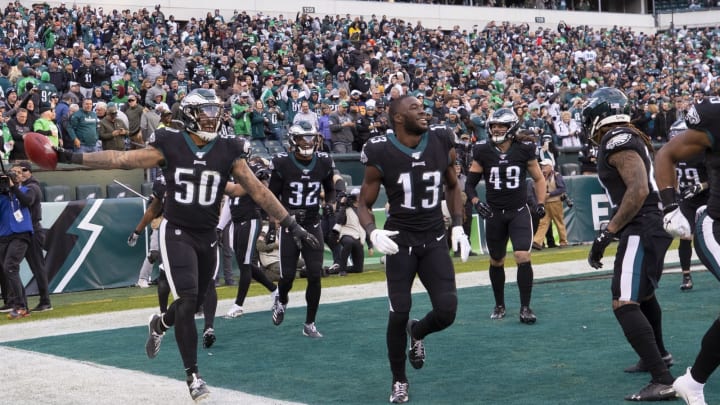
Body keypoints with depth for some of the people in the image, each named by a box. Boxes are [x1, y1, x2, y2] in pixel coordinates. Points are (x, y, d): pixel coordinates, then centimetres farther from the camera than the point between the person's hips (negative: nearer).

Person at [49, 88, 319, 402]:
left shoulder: (228, 152, -3)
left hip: (208, 237, 4)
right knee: (186, 302, -13)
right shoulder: (170, 146, -9)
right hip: (177, 234, -3)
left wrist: (291, 225, -7)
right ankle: (192, 374, -2)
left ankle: (160, 324, 48)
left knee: (192, 305, 13)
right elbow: (122, 159, -10)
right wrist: (73, 158, -17)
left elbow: (258, 191, -2)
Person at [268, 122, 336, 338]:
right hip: (289, 226, -2)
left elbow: (330, 190, 17)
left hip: (313, 225, 2)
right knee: (287, 276, 1)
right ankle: (281, 301, 38)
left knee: (315, 276, -4)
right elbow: (272, 196, -1)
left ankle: (310, 324, 10)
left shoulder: (324, 162, -1)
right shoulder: (282, 164, -10)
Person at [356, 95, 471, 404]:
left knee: (447, 311, -7)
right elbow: (364, 203, -2)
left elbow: (453, 187, 15)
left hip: (435, 240, 3)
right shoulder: (381, 154, -11)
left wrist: (458, 227, 5)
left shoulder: (442, 144, -2)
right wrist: (373, 232, -21)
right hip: (401, 241, -3)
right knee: (399, 314, -5)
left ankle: (417, 333, 29)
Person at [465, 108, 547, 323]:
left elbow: (539, 179, 7)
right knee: (496, 261, 12)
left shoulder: (524, 150, -6)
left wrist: (541, 203, -4)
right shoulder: (483, 152, -5)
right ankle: (499, 305, 31)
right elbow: (470, 184, 2)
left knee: (523, 257, -16)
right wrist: (476, 202, -14)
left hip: (519, 212, -2)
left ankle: (525, 307, -5)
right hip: (494, 214, 2)